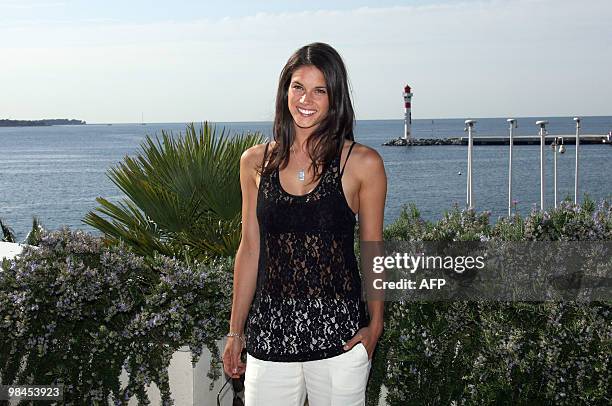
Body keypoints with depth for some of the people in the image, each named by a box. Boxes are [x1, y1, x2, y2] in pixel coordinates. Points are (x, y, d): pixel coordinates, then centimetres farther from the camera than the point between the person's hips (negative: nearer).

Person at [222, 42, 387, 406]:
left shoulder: (362, 164, -4)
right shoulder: (256, 162, 5)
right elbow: (250, 249, 10)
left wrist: (375, 324, -3)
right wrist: (236, 332, 11)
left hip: (338, 335, -2)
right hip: (269, 334, 2)